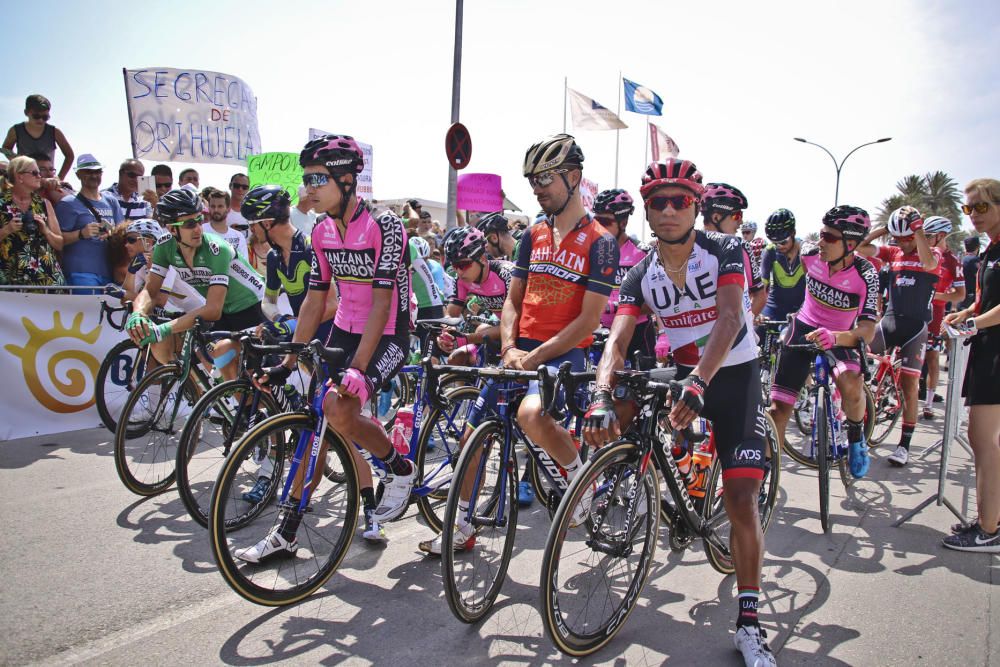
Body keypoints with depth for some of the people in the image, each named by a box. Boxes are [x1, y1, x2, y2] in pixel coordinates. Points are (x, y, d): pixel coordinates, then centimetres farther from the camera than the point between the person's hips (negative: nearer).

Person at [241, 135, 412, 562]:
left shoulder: (385, 227, -18)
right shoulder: (323, 232, 4)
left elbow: (382, 302, -23)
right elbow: (315, 301, 8)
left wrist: (358, 367, -31)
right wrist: (287, 364, 6)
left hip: (387, 338, -7)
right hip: (344, 331, 7)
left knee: (338, 410, -27)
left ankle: (401, 470, 0)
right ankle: (287, 532, 13)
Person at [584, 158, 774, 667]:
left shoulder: (725, 251, -15)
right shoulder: (642, 275, -7)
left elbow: (730, 318, -30)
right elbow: (617, 339, -18)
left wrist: (698, 383, -46)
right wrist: (601, 396, -37)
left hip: (734, 376, -4)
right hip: (681, 375, 4)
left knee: (741, 500, -9)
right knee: (616, 409, -18)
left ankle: (748, 623, 4)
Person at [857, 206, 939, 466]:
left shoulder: (933, 253, 0)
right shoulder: (893, 253, 9)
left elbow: (928, 262, -24)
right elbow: (860, 248, 2)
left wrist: (918, 229, -19)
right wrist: (882, 229, -2)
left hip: (916, 325, -3)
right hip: (889, 319, 3)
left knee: (909, 383, -3)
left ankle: (904, 444, 5)